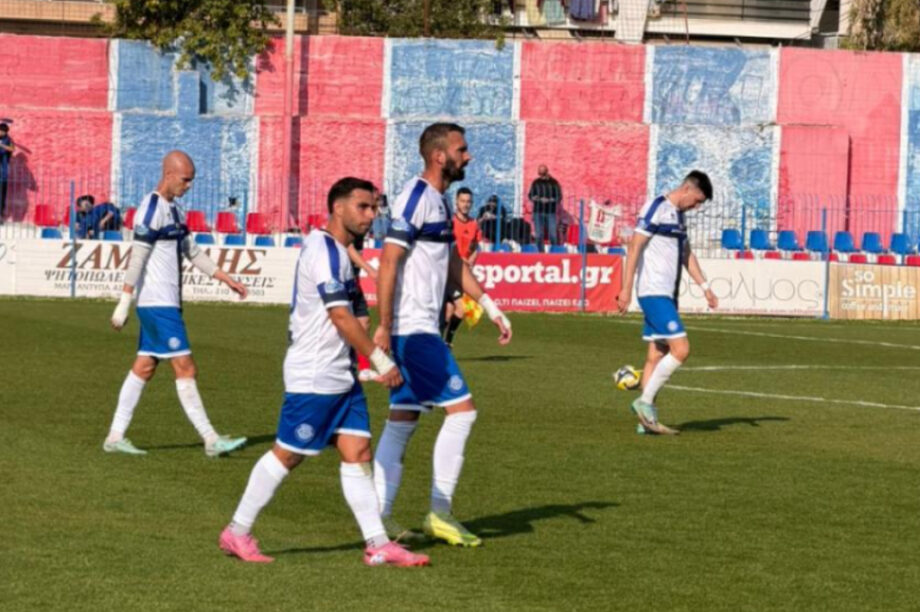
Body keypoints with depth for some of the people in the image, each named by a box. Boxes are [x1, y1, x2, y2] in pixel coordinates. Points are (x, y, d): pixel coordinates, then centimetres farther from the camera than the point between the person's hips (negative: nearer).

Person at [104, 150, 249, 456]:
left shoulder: (174, 210, 15)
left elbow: (193, 253, 23)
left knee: (144, 367, 10)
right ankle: (211, 440, -7)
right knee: (185, 368, -8)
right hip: (158, 304, -9)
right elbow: (136, 258, -18)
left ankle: (115, 436, 13)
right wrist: (124, 304, -20)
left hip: (166, 303, 9)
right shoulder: (152, 209, -14)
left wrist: (227, 280, 20)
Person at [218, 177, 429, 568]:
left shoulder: (337, 250, 14)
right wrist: (382, 362, -17)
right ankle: (237, 533, 11)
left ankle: (378, 545, 2)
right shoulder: (324, 250, -17)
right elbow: (341, 317, -21)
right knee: (287, 455, -1)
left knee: (358, 453, 3)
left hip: (339, 374, 9)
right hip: (313, 376, -9)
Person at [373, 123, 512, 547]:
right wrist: (384, 327, -21)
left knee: (402, 421, 9)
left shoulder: (439, 201, 16)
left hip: (421, 329, 10)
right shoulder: (416, 198, -14)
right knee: (461, 409, -8)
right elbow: (388, 262, -19)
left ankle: (379, 517, 10)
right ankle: (439, 513, -4)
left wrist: (489, 306, 20)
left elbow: (453, 263, 25)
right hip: (412, 328, -10)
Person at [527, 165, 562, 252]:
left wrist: (549, 200, -16)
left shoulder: (553, 183, 2)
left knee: (552, 235, -8)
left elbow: (559, 197, 0)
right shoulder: (535, 183, 10)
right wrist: (533, 198, -10)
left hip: (550, 212, -2)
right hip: (538, 211, 2)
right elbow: (530, 195, 14)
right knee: (539, 235, 1)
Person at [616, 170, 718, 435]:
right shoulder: (656, 209, -10)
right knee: (680, 349, -15)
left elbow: (686, 254, 26)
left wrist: (705, 286, 18)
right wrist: (626, 289, -18)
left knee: (657, 355, 8)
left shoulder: (678, 215, 18)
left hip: (667, 294, 9)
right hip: (654, 292, -9)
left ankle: (647, 419, 9)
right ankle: (645, 402, -8)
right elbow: (635, 247, -14)